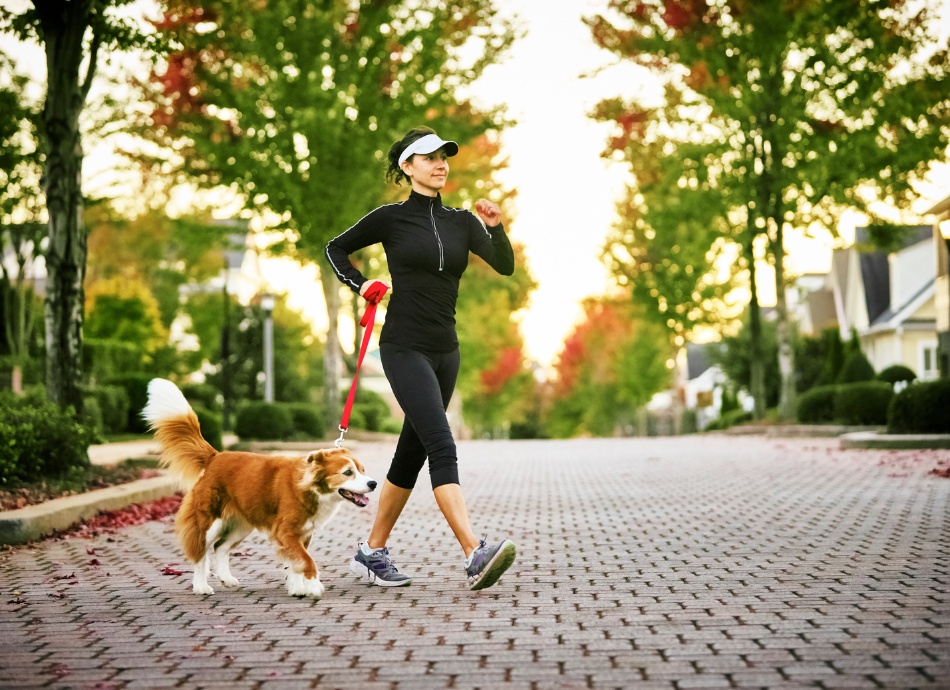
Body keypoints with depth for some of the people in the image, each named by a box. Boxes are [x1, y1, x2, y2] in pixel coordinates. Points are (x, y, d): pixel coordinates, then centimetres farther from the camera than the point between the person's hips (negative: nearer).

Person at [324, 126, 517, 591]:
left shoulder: (461, 221, 11)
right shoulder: (391, 218, 0)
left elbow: (505, 266, -1)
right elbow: (335, 249, 13)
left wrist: (495, 227, -17)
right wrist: (360, 285, -2)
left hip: (445, 349, 6)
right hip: (405, 347, -6)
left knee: (412, 453, 10)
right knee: (442, 448, -18)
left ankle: (372, 552, 21)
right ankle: (475, 556, -27)